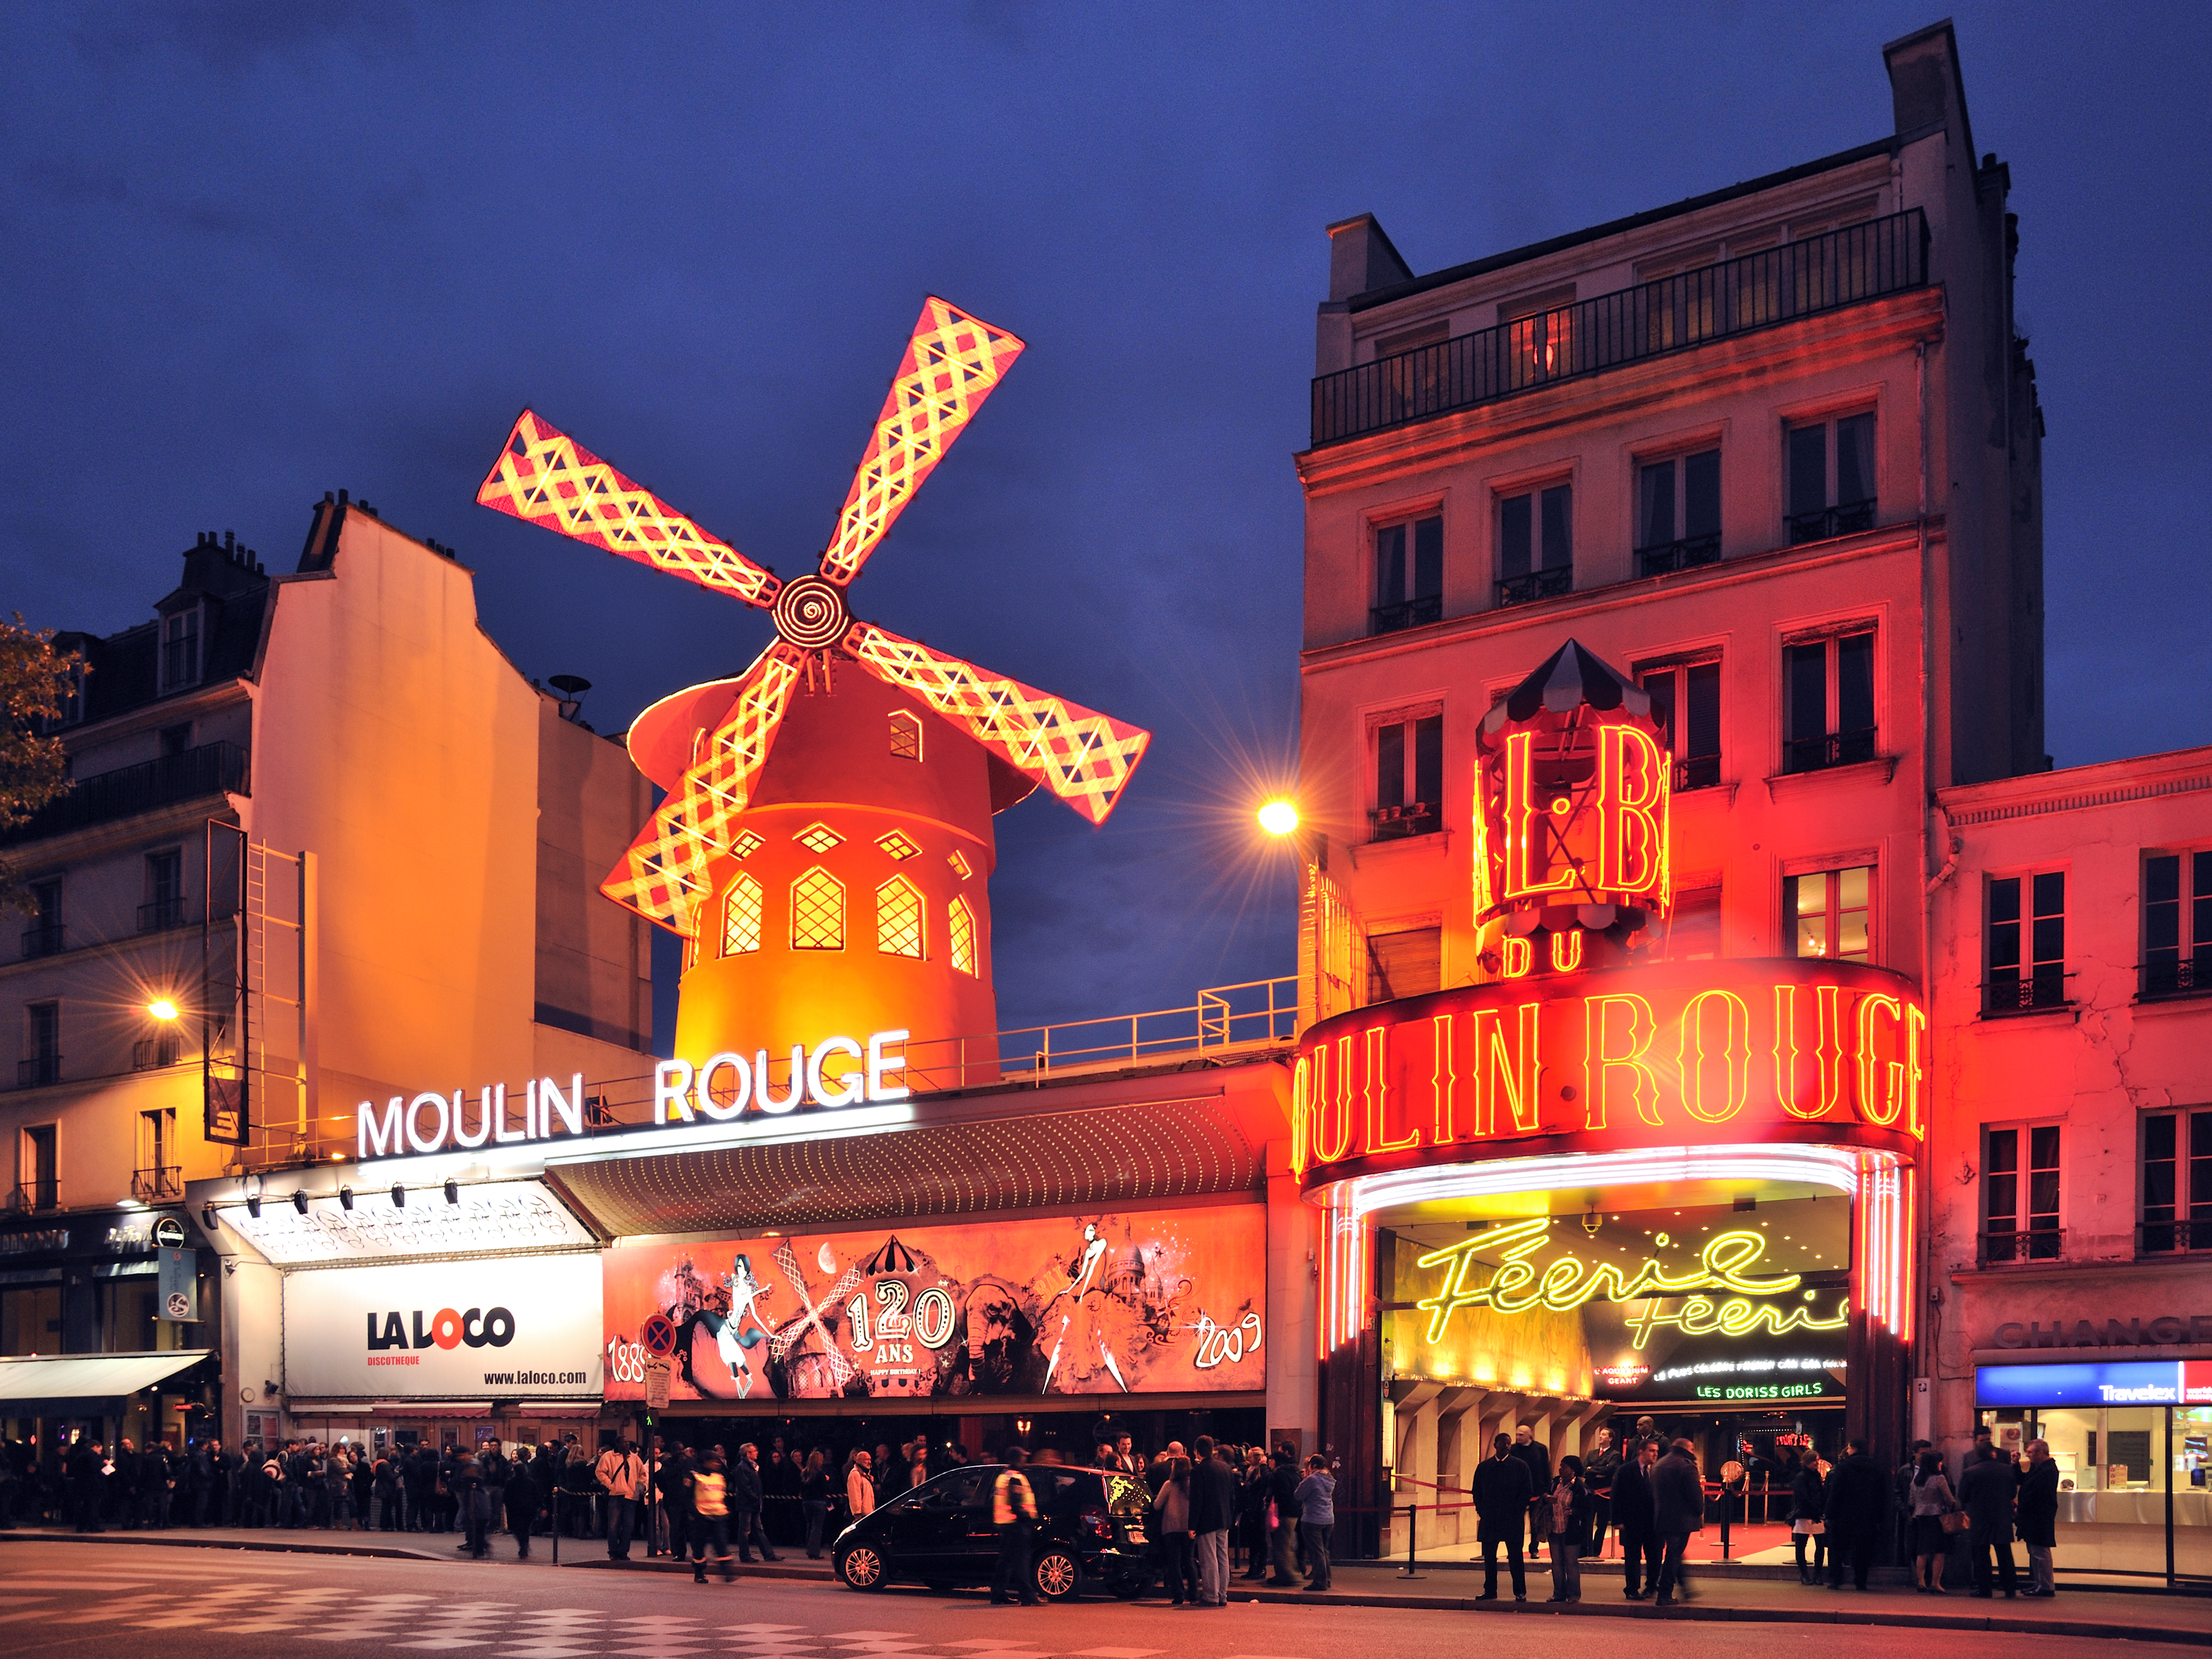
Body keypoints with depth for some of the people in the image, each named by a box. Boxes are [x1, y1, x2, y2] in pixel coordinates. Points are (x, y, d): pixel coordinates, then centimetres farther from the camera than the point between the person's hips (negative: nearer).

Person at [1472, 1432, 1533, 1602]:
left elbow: (1526, 1493, 1)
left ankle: (1520, 1592, 6)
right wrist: (1482, 1512, 0)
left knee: (1515, 1557, 0)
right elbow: (1477, 1492, 12)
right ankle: (1490, 1591, 13)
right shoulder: (1484, 1467, 9)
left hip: (1512, 1519, -3)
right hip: (1489, 1519, 3)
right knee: (1489, 1557, 5)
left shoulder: (1520, 1466, 3)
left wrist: (1517, 1514, -7)